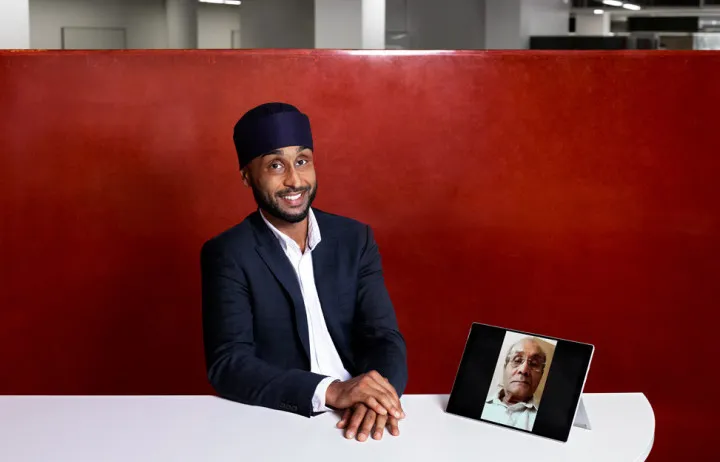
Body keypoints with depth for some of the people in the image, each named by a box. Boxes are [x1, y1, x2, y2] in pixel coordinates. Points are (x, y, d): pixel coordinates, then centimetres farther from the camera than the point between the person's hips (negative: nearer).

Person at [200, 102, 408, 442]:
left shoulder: (355, 239, 7)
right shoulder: (227, 254, -4)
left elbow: (385, 337, 0)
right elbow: (227, 365, -13)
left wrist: (376, 396, -21)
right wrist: (330, 391, -26)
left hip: (359, 419, 2)